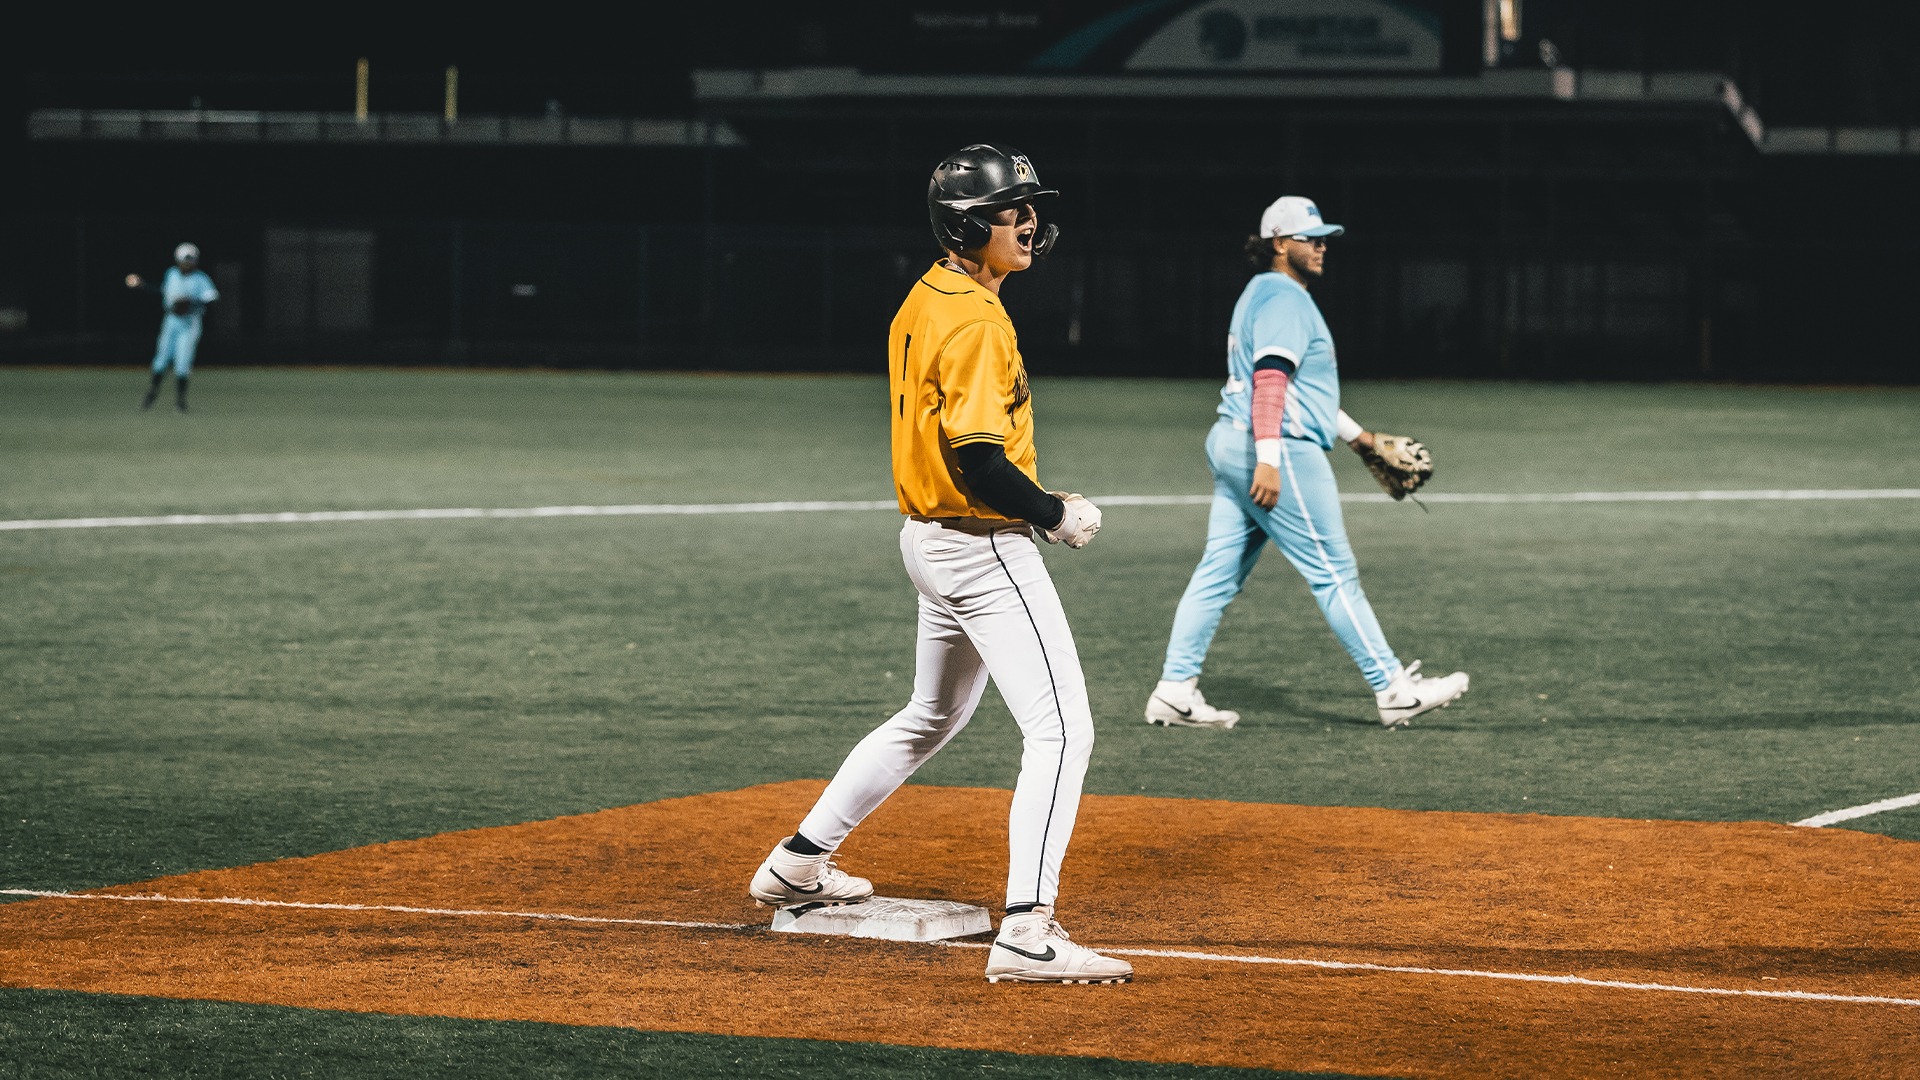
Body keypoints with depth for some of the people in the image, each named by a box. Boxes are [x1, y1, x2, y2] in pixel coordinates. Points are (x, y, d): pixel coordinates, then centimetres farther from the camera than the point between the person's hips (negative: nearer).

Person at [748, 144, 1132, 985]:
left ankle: (799, 864, 37)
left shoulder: (923, 301, 9)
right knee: (1061, 727, -13)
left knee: (932, 718, 27)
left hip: (929, 536, 10)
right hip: (983, 549, -10)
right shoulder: (976, 324, -21)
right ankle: (1027, 933, -22)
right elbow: (980, 463, -25)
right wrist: (1056, 514, -13)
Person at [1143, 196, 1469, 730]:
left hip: (1230, 445, 11)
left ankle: (1174, 691, 4)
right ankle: (1393, 690, -2)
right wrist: (1268, 460, -31)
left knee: (1219, 572, 7)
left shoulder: (1263, 294, 22)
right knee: (1334, 572, -5)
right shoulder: (1285, 299, -11)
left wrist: (1353, 433, 34)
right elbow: (1270, 381, -23)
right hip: (1280, 449, -10)